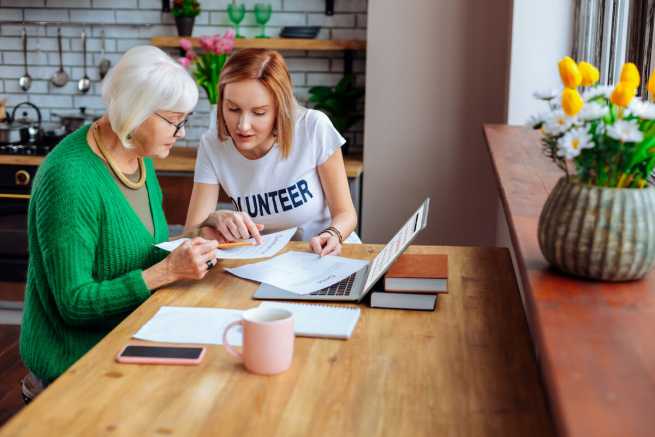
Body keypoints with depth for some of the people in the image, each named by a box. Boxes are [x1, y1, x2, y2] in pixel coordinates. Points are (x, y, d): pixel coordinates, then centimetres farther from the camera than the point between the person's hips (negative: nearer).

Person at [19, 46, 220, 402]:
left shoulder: (140, 156, 3)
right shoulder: (70, 179, -23)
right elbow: (74, 302, -21)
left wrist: (184, 254, -5)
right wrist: (167, 271, -25)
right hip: (77, 358, -8)